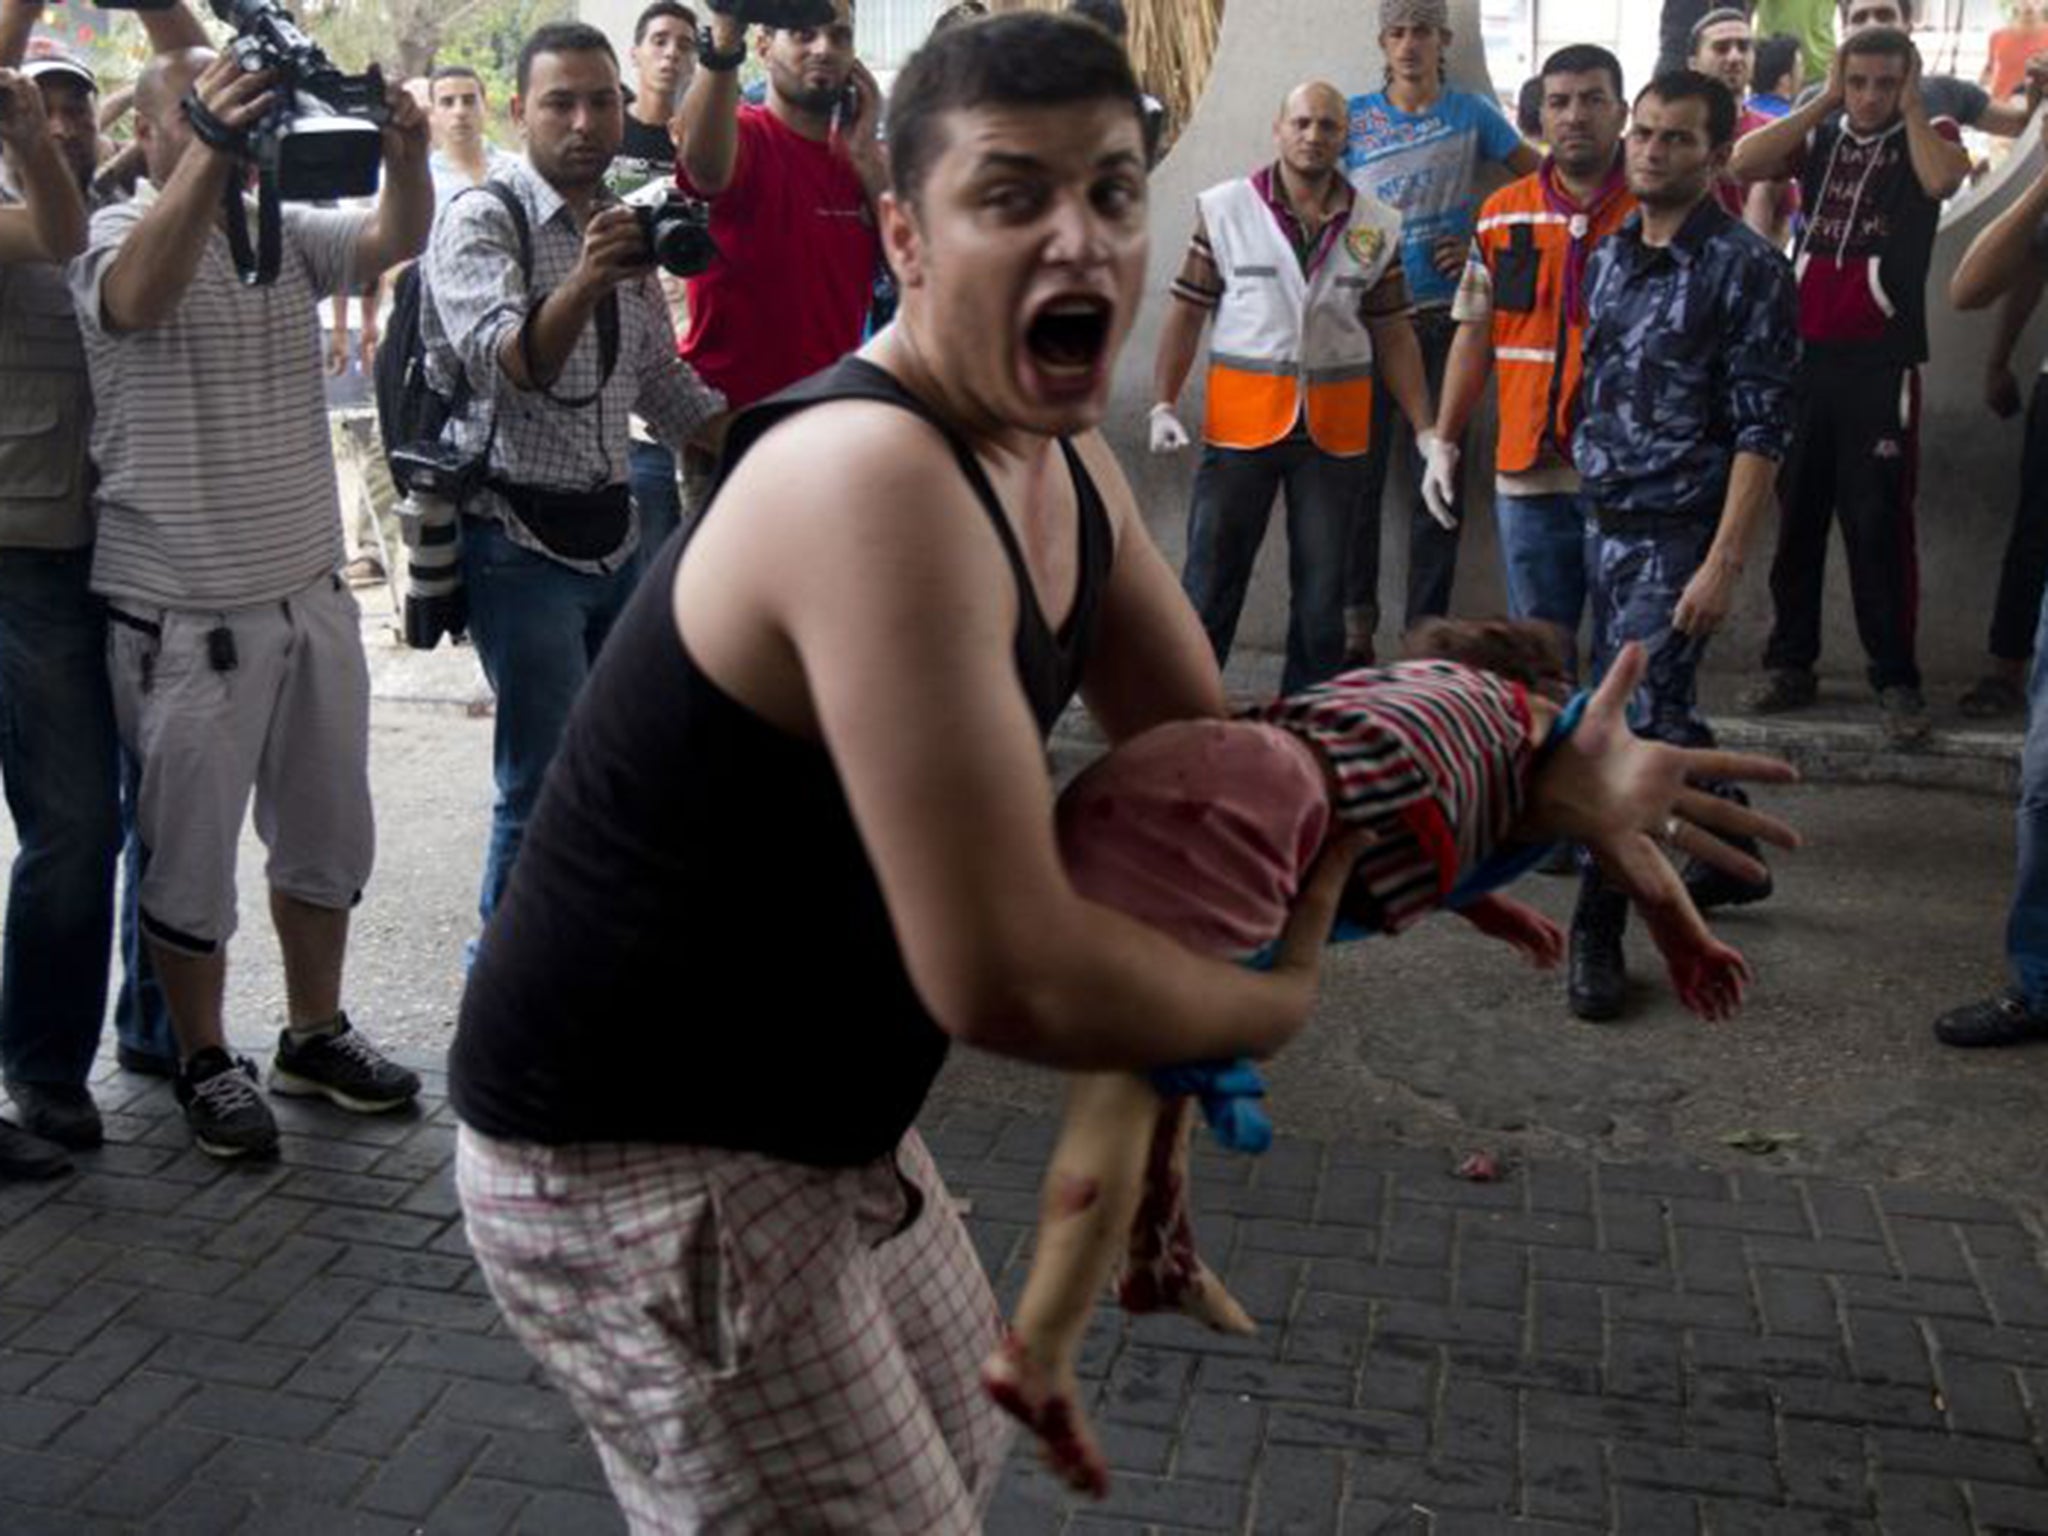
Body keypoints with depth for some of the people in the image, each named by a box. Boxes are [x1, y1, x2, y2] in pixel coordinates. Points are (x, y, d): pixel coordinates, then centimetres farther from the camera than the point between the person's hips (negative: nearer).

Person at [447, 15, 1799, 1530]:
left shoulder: (1068, 468, 2)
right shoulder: (875, 479, -30)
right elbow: (1006, 977, -31)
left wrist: (1537, 784, 2)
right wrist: (1283, 997, -12)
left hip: (815, 1117, 9)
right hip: (634, 1165, -9)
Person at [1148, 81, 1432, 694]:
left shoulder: (1378, 226, 6)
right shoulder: (1225, 209, 1)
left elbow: (1393, 336, 9)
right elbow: (1187, 313, 2)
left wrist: (1427, 431, 3)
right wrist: (1163, 405, -7)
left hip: (1335, 431, 2)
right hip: (1240, 421, -2)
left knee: (1322, 588, 10)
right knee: (1211, 579, 1)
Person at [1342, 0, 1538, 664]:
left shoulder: (1471, 114, 5)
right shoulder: (1353, 118, 5)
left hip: (1444, 320, 0)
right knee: (1359, 474, 1)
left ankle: (1426, 630, 9)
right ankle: (1356, 618, 12)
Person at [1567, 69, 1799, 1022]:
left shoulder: (1744, 267, -10)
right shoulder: (1610, 259, 11)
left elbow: (1761, 432, -13)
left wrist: (1723, 564, -19)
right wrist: (1591, 498, 12)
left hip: (1679, 537, -7)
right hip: (1608, 525, 7)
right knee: (1661, 715, 17)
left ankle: (1598, 931, 1)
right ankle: (1731, 860, 37)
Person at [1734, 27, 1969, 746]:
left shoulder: (1930, 136, 4)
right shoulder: (1818, 137, 10)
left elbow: (1943, 180, -20)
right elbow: (1742, 162, -9)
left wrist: (1912, 106, -8)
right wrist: (1822, 102, -4)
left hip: (1882, 363, -3)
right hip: (1804, 354, 3)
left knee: (1879, 525, -4)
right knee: (1797, 517, 9)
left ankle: (1896, 679, 3)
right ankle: (1790, 664, 18)